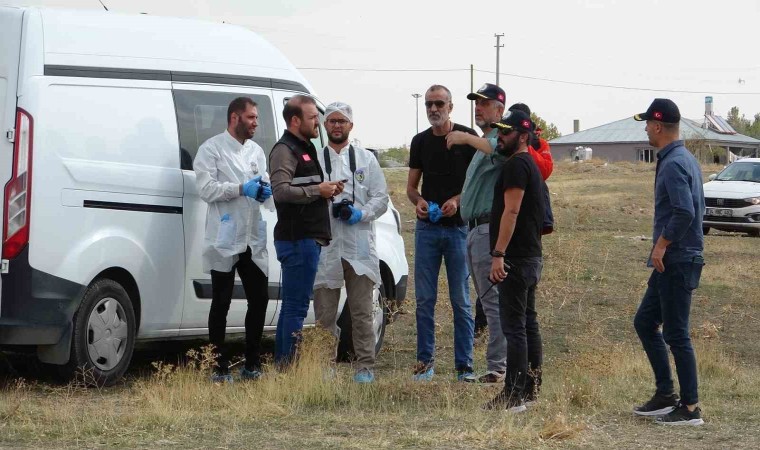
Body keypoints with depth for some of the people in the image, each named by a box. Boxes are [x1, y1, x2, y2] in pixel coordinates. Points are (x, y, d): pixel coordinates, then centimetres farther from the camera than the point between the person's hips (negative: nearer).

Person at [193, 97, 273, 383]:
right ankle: (220, 368, 5)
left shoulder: (256, 151, 17)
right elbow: (206, 188, -13)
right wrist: (242, 189, -19)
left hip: (253, 241, 6)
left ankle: (252, 365, 17)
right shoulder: (211, 149, -4)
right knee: (221, 304, 0)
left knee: (259, 300, 7)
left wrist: (265, 191, -3)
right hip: (224, 241, -6)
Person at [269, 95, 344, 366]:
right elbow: (281, 190, -24)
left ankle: (282, 364, 19)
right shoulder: (285, 150, -11)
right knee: (296, 306, -10)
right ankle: (290, 366, -9)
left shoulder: (305, 148, 21)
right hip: (297, 239, -11)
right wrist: (318, 190, -19)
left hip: (307, 239, 11)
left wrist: (326, 189, 12)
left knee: (292, 305, 13)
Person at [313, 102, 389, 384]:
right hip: (324, 245, 0)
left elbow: (381, 198, 8)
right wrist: (329, 209, -12)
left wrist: (360, 214, -10)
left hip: (359, 246, 0)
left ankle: (365, 366, 3)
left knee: (362, 312, 0)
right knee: (324, 313, 1)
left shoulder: (366, 159, 13)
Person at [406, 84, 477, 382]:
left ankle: (464, 365, 4)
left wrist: (457, 200, -19)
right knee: (424, 299, 4)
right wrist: (419, 201, -8)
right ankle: (425, 361, 12)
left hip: (458, 226, -3)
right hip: (427, 227, 3)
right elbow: (411, 186, 15)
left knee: (461, 300, 0)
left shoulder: (467, 137, -2)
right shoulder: (420, 141, 10)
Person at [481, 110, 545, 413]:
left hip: (516, 259, -11)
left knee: (514, 326, -11)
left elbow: (511, 211, -22)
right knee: (528, 324, 13)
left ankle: (514, 396, -13)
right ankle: (530, 388, 18)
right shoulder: (528, 164, 20)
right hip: (530, 256, 11)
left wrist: (499, 254, -25)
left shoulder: (516, 165, -14)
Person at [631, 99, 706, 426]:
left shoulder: (673, 164, -17)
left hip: (676, 261, -10)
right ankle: (665, 395, 19)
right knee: (644, 322, 16)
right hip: (675, 261, 10)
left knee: (676, 334, -6)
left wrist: (661, 245, -19)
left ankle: (690, 408, -1)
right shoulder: (687, 159, 15)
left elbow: (684, 212, -28)